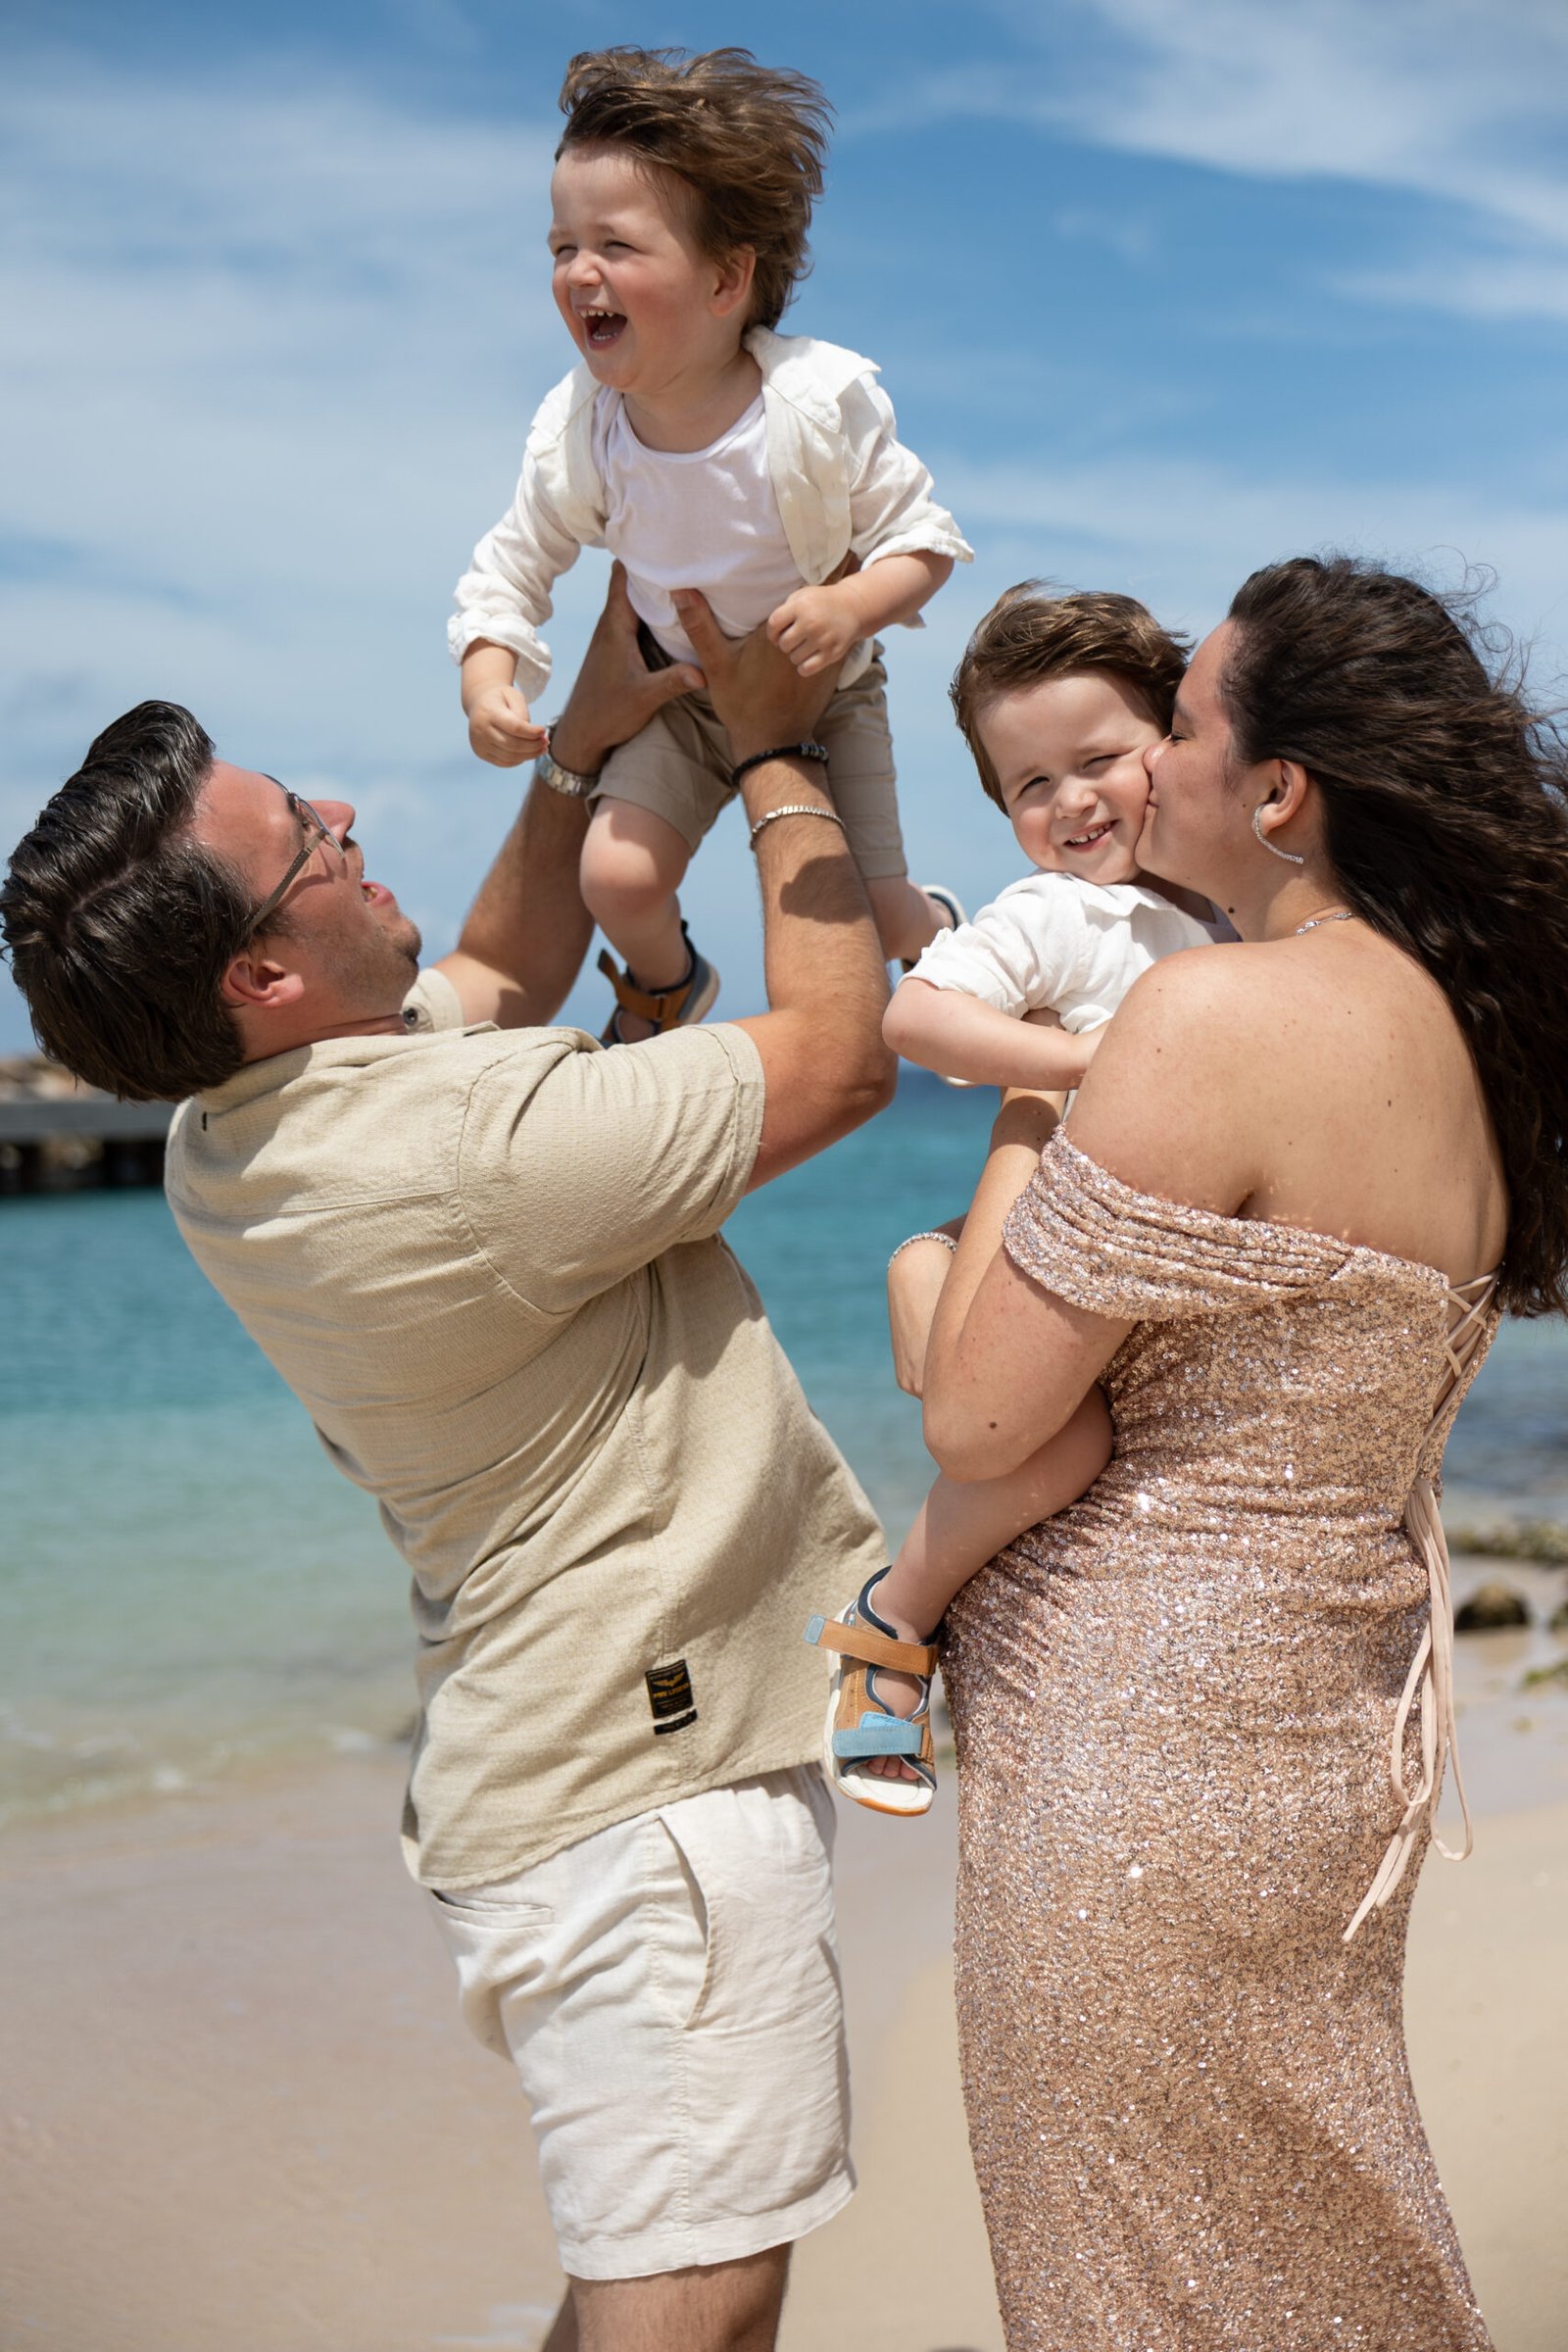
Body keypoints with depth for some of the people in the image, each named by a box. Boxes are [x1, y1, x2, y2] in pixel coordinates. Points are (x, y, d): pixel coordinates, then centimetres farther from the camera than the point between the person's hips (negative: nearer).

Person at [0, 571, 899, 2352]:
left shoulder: (243, 1132, 3)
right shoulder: (467, 1154, -27)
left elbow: (497, 985, 22)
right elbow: (835, 1057, -16)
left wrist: (591, 736, 13)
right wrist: (773, 748, -5)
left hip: (544, 1755, 10)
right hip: (641, 1778, -10)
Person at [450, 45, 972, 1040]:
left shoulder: (819, 401, -29)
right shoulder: (577, 429, -21)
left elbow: (924, 537, -21)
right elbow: (513, 563, -7)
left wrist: (852, 606, -41)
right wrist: (487, 682, -25)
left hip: (822, 693, -2)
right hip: (683, 695, 2)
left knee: (874, 915, 0)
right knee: (617, 876, -16)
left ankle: (939, 928, 42)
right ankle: (666, 982, 23)